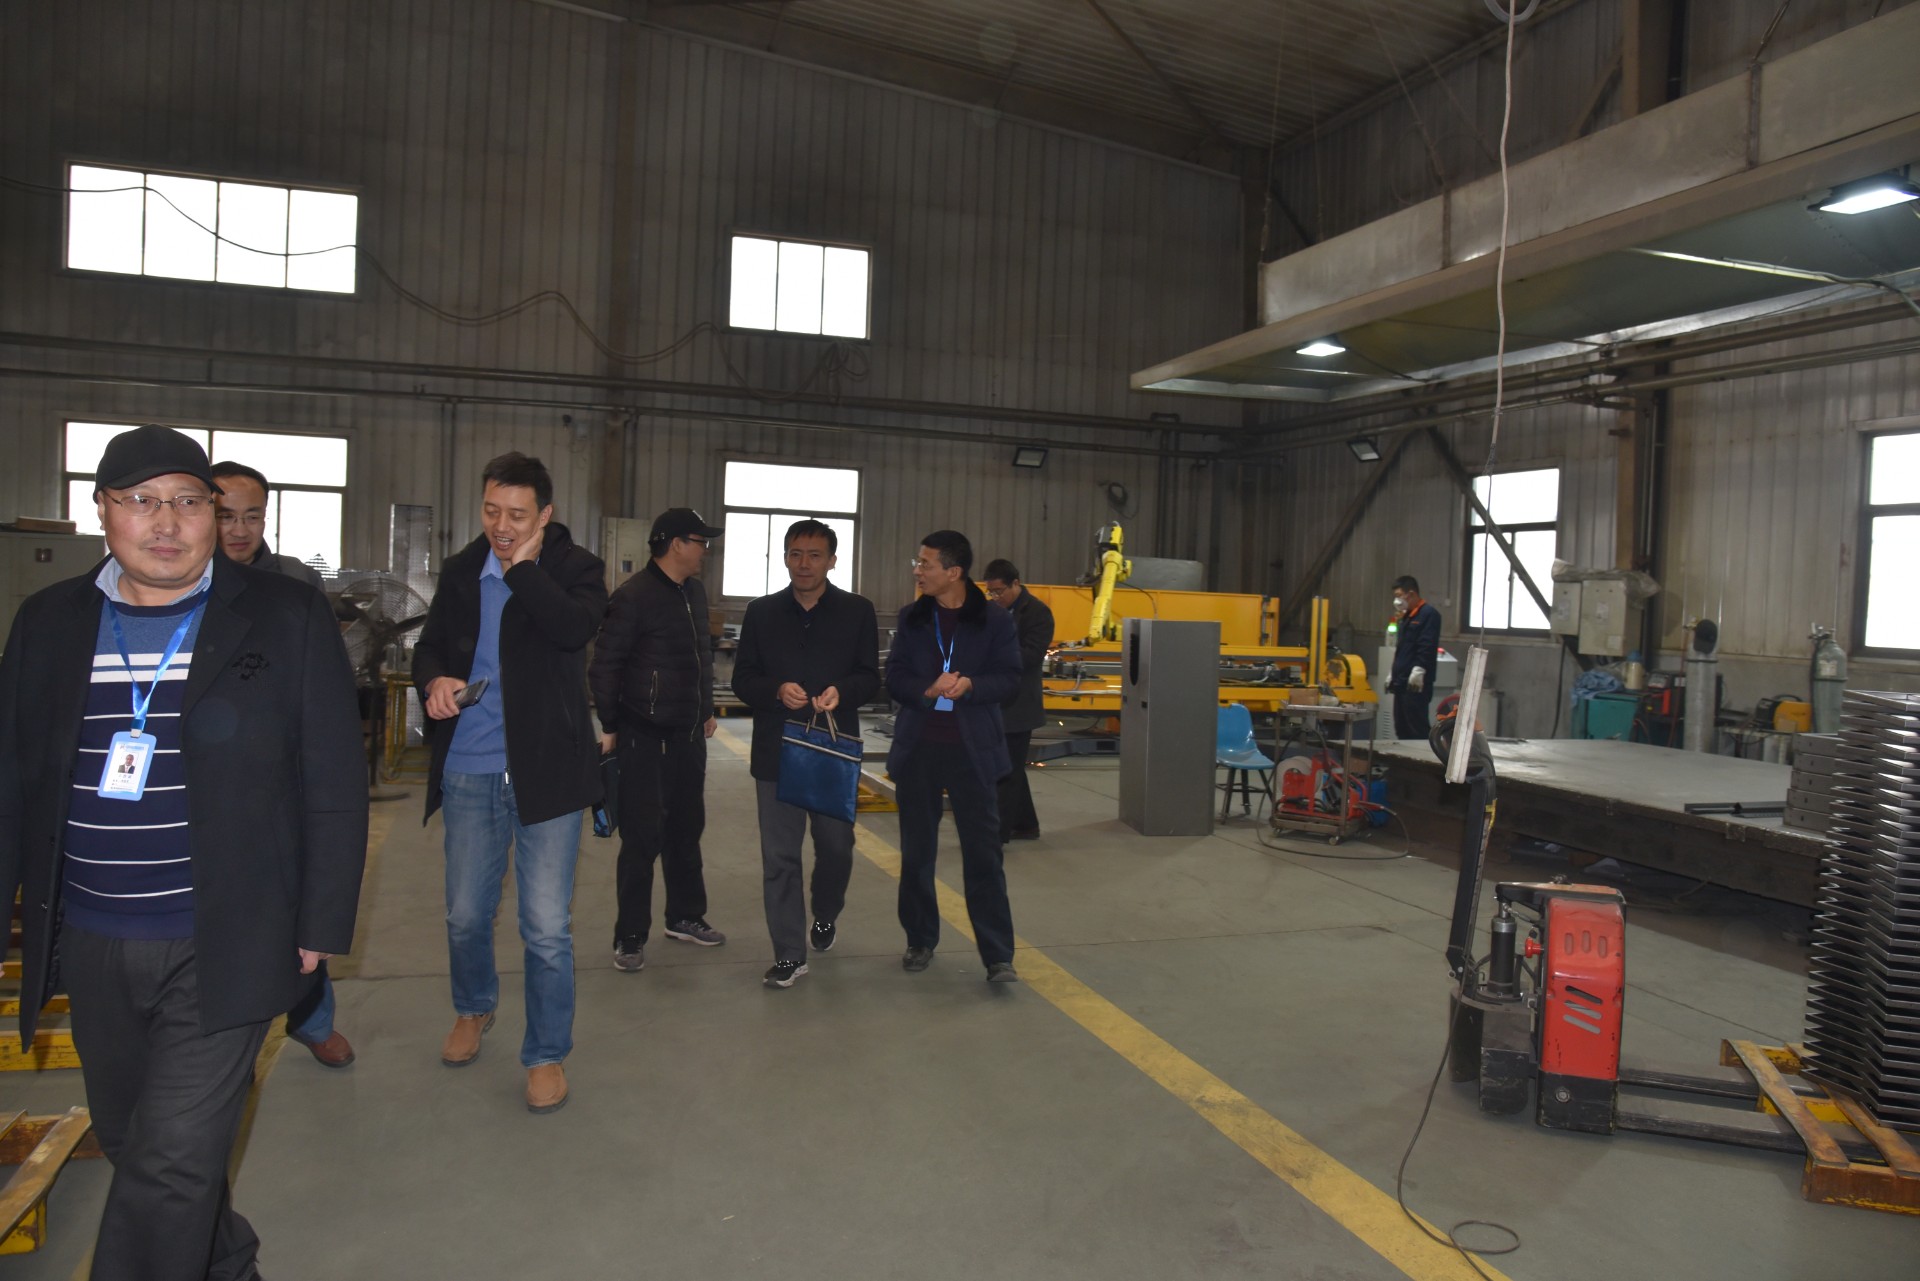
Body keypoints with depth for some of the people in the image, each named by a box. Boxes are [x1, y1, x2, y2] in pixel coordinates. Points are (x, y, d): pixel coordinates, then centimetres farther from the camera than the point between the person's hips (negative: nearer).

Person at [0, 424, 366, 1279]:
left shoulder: (286, 620, -6)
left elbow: (333, 782, -5)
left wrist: (321, 925, -6)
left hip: (222, 948, -5)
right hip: (91, 949, 5)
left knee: (172, 1164, -4)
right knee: (130, 1143, 20)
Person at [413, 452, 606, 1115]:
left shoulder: (575, 567, -5)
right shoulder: (460, 571, 7)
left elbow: (575, 627, -25)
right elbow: (429, 647, 16)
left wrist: (523, 567, -17)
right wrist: (434, 681, -5)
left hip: (545, 771, -4)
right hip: (469, 772, 4)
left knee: (547, 929, 0)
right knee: (465, 917, 16)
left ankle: (547, 1054, 19)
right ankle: (474, 1008, 45)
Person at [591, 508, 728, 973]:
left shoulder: (694, 592, 9)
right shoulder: (635, 596, -15)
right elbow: (604, 665, -13)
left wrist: (707, 709, 19)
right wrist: (609, 726, -10)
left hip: (688, 735, 8)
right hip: (644, 738, -7)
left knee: (686, 829, 16)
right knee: (642, 837, -2)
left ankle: (685, 917, 30)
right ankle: (630, 936, 9)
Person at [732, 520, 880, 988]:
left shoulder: (857, 611, 2)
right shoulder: (761, 612, 5)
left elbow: (870, 677, 1)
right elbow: (743, 679, 4)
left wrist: (841, 691, -20)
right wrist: (777, 691, -17)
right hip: (776, 751, 1)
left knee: (836, 847, 11)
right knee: (779, 857, 2)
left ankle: (825, 916, 40)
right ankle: (790, 954, 12)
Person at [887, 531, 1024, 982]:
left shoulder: (995, 621, -2)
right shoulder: (911, 618, 7)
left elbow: (1009, 679, -6)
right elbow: (895, 677, 1)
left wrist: (968, 686, -24)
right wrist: (927, 691, -19)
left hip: (972, 749, -3)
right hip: (918, 748, 3)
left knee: (983, 853, -2)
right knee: (916, 852, 11)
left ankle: (999, 956, 3)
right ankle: (920, 941, 26)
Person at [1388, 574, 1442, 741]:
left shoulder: (1429, 614, -8)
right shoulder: (1407, 617, 21)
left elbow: (1427, 646, -19)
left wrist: (1419, 669, -26)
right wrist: (1394, 675, 24)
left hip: (1416, 685, -10)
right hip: (1402, 684, 10)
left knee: (1416, 730, -10)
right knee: (1402, 730, 11)